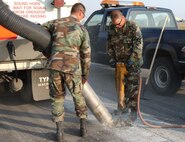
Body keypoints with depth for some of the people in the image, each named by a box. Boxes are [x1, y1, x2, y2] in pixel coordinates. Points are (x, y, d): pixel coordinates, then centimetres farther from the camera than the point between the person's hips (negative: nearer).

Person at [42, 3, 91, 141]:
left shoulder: (56, 22, 11)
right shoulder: (82, 29, 7)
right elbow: (86, 55, 7)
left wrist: (46, 52, 31)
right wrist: (85, 74, 17)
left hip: (55, 66, 1)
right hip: (73, 68, -1)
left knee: (57, 98, 15)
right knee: (78, 96, 20)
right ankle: (83, 127, 29)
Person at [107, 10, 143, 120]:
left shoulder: (133, 27, -12)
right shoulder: (111, 29, 5)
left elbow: (138, 45, -15)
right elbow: (109, 45, 16)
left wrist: (132, 60, -19)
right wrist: (112, 57, 8)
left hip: (133, 62, -5)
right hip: (119, 62, 5)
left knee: (132, 87, -5)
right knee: (120, 86, 9)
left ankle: (134, 111, 4)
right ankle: (122, 108, 22)